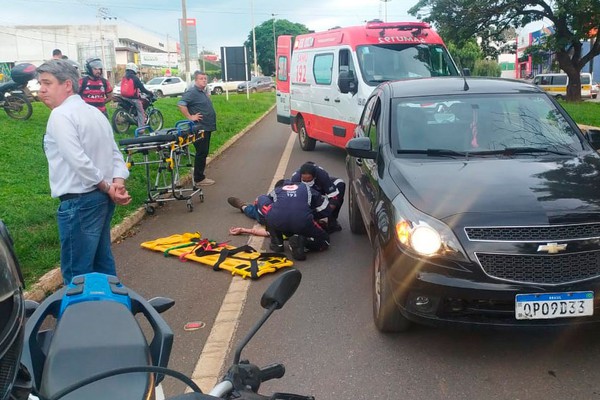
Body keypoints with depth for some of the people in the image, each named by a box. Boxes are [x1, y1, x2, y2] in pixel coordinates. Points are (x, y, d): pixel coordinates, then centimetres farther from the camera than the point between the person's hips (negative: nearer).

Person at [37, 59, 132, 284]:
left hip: (78, 202, -9)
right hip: (102, 198, 9)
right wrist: (117, 183, -5)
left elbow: (79, 162, -23)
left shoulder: (61, 115, -13)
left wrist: (107, 188, -12)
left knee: (77, 272, 0)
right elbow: (115, 154, 10)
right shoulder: (94, 112, 15)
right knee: (102, 261, 19)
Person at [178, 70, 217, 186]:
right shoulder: (192, 92, -14)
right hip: (199, 128, -10)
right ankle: (199, 178, 1)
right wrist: (190, 117, -22)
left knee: (204, 153, 14)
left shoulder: (204, 91, 15)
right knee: (201, 153, -6)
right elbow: (181, 104, -25)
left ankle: (200, 175, 23)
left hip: (207, 128, 10)